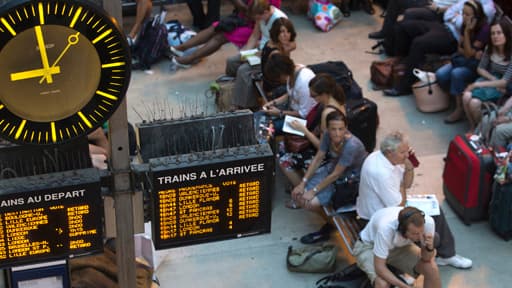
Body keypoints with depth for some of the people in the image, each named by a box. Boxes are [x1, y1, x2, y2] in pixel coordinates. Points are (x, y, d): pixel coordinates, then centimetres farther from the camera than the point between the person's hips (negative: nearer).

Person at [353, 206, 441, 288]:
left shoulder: (428, 222, -29)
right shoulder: (386, 227, -41)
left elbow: (426, 259, -15)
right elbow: (379, 267, -34)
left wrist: (429, 247, -37)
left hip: (400, 246, 4)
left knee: (432, 269, -17)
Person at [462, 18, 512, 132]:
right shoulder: (490, 49, -2)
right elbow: (480, 69, 8)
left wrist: (478, 84, -23)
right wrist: (493, 79, -12)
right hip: (489, 79, 5)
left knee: (474, 102, -29)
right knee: (466, 97, -25)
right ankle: (472, 128, -6)